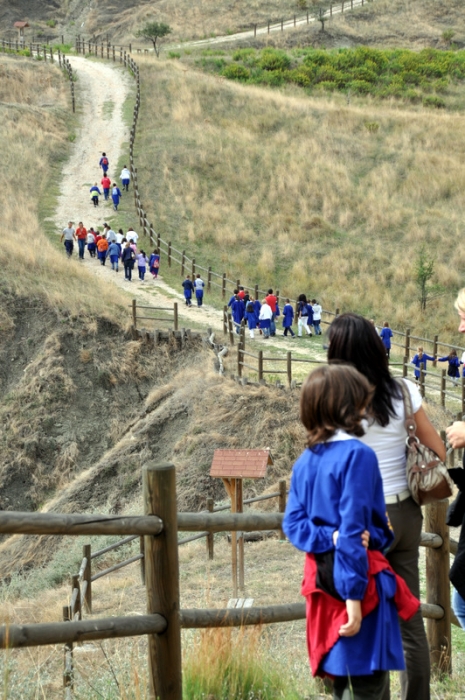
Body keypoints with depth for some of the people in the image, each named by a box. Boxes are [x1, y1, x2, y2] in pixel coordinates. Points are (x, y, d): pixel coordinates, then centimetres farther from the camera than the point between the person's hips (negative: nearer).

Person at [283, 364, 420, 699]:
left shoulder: (305, 461, 9)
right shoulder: (358, 455, -14)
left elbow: (293, 524, 2)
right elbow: (353, 531, -20)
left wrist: (329, 539, -10)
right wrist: (354, 596, -21)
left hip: (323, 576, 8)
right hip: (358, 577, -8)